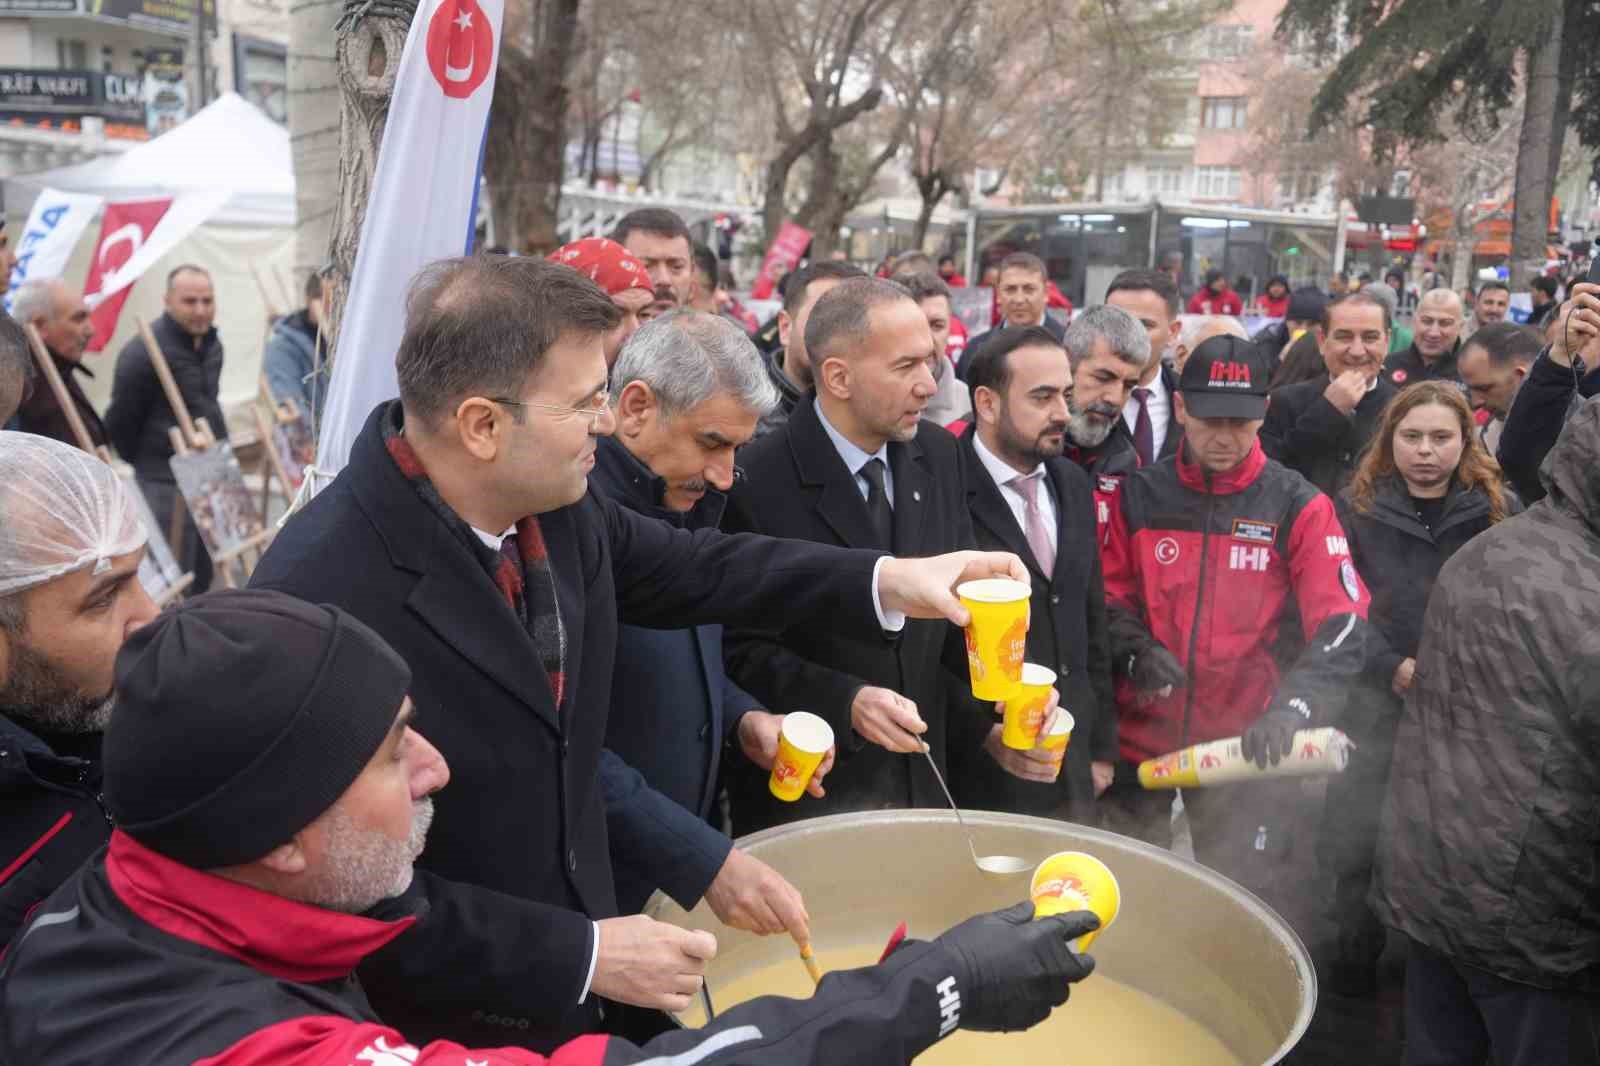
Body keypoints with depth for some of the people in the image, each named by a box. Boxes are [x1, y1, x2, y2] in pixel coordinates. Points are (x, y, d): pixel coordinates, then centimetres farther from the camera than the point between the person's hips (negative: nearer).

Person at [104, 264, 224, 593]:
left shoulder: (212, 344, 9)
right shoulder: (143, 352, -17)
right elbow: (120, 422, -11)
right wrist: (147, 463, 1)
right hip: (167, 483, -8)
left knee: (203, 576, 16)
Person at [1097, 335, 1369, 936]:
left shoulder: (1297, 506, -4)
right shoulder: (1139, 495, 1)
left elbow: (1341, 625, -12)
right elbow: (1109, 596, 8)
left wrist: (1293, 706, -28)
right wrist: (1135, 650, -14)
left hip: (1243, 744, -2)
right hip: (1139, 734, 2)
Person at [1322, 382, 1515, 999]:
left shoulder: (1500, 514, 6)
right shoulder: (1356, 510, 3)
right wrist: (1393, 667, -17)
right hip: (1374, 708, 0)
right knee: (1355, 838, 6)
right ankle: (1355, 955, 26)